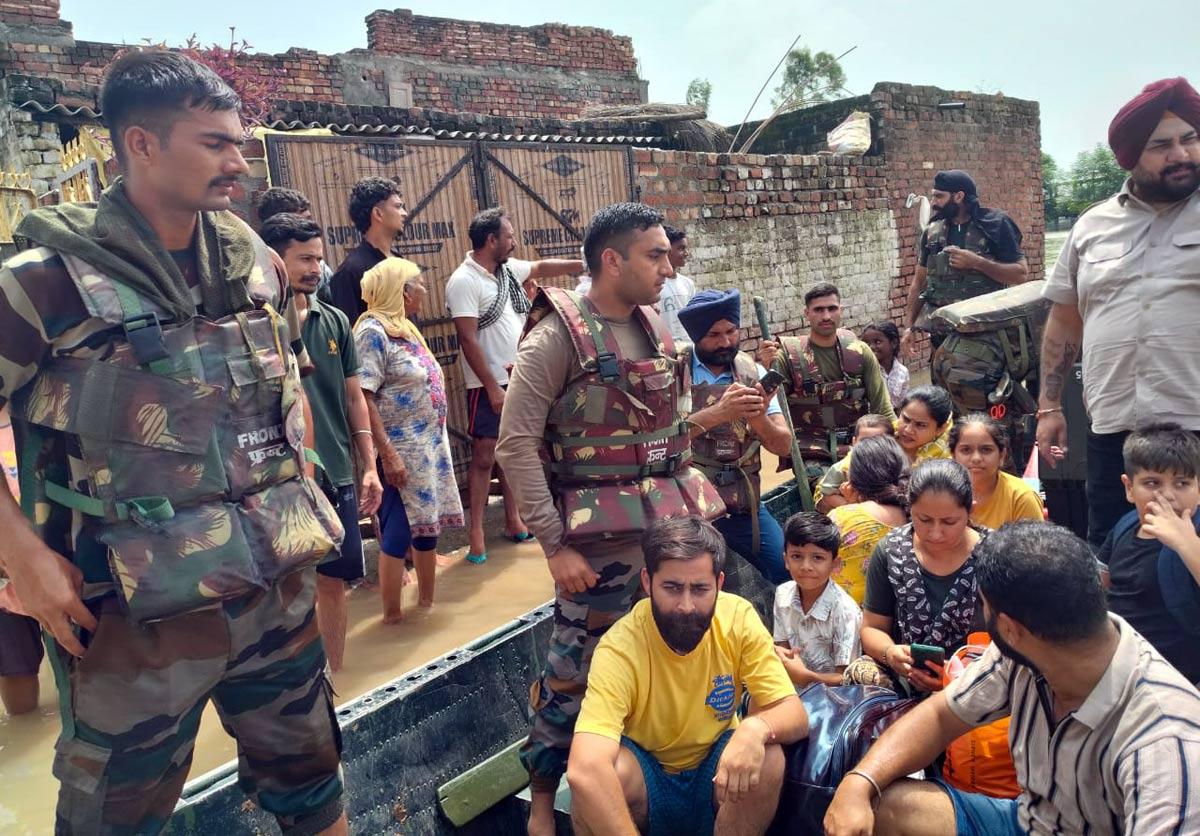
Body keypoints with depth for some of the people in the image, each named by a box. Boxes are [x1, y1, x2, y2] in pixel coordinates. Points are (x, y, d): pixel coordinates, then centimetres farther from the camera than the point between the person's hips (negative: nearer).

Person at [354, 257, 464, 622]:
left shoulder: (404, 327, 13)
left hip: (431, 446, 9)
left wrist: (437, 441, 17)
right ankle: (392, 615, 13)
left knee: (427, 525, 16)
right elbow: (364, 398, -20)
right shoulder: (373, 331, -14)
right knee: (398, 535, 0)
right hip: (403, 452, -9)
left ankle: (427, 600, 30)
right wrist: (388, 454, -23)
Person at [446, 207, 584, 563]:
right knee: (484, 457, -2)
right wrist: (492, 388, -20)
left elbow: (543, 267, 25)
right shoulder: (464, 281, -15)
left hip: (519, 379, 8)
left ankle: (513, 521, 25)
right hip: (488, 386, -7)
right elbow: (468, 339, -19)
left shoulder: (508, 269, 8)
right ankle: (476, 533, 7)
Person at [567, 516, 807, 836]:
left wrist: (757, 727, -40)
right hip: (645, 777, -2)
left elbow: (795, 717, -17)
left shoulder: (739, 618, -18)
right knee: (601, 774, -34)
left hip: (717, 771, 3)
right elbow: (584, 770, -41)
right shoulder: (620, 646, -29)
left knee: (767, 758, -28)